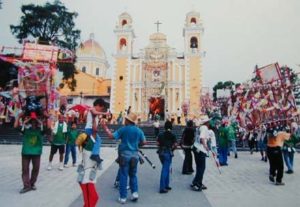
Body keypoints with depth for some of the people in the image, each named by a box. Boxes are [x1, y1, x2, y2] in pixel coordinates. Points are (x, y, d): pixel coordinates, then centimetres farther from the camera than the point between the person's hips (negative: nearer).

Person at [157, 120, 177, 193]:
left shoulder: (160, 135, 5)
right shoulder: (172, 135, -5)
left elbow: (158, 143, -1)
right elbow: (175, 145, -11)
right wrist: (171, 148, 6)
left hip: (161, 152, 5)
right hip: (168, 153, -5)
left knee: (166, 168, 19)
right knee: (165, 169, -3)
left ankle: (166, 185, 25)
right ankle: (162, 188, -3)